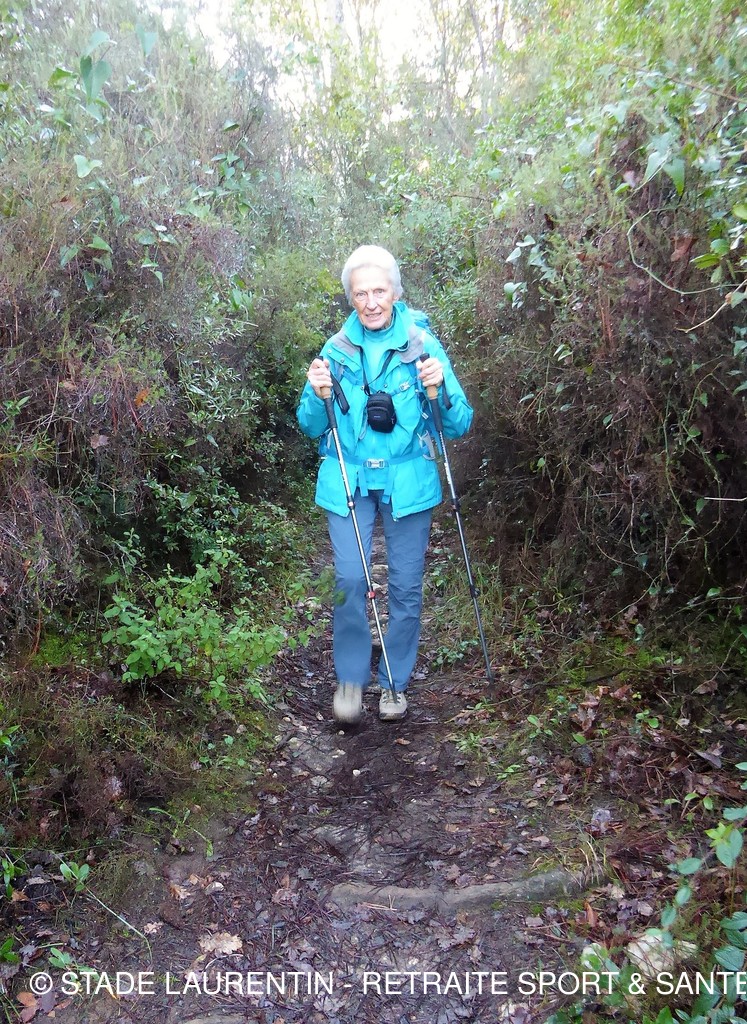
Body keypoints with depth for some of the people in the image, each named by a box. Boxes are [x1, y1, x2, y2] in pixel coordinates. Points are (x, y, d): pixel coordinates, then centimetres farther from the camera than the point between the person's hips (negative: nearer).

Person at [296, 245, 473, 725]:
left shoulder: (423, 344, -2)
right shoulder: (337, 350, 3)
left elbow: (460, 425, -2)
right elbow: (311, 426, 6)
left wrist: (440, 390, -20)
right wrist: (319, 395, -13)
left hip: (408, 482, 0)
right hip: (349, 481, 1)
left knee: (406, 585, 6)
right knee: (350, 580, -5)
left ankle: (396, 682, 25)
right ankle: (351, 677, 16)